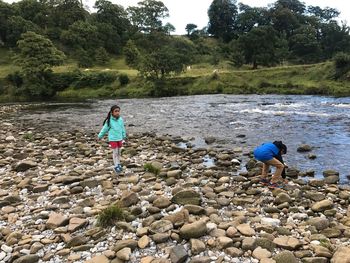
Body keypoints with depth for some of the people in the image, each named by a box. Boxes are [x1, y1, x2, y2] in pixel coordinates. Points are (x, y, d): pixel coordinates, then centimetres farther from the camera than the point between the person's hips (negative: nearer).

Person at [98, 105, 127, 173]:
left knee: (119, 152, 14)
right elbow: (105, 128, -4)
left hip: (119, 138, 4)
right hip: (112, 139, -4)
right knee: (115, 152, -1)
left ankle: (118, 164, 29)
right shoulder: (109, 120, -16)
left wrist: (124, 136, 19)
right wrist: (100, 136, 5)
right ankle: (116, 166, 9)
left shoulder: (121, 119, -5)